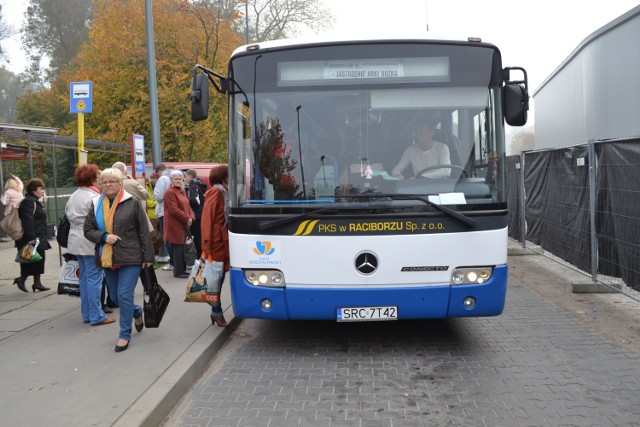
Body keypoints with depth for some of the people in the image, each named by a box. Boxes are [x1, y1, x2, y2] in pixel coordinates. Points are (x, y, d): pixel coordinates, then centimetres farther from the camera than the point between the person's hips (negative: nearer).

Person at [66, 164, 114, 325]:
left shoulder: (73, 196, 12)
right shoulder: (93, 197, -15)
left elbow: (68, 215, 16)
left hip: (76, 239, 9)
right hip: (91, 240, -9)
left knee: (84, 277, 14)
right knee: (94, 277, -4)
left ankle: (86, 313, 20)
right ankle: (96, 316, -1)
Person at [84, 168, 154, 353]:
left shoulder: (132, 203, -5)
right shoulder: (97, 204, 7)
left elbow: (144, 232, -4)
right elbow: (88, 230, 9)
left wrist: (148, 256, -7)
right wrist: (104, 236, -11)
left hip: (130, 258, -5)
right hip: (107, 259, 5)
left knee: (124, 296, -8)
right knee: (115, 297, 14)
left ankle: (125, 334, 7)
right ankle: (136, 312, 43)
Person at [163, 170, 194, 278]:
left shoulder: (182, 191, 17)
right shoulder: (170, 192, -11)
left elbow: (187, 206, 17)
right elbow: (174, 210, -18)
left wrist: (191, 217, -2)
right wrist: (187, 219, -15)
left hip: (183, 224, 9)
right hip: (175, 225, -9)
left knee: (182, 248, 12)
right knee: (178, 248, -5)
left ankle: (182, 270, 19)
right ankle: (178, 271, 1)